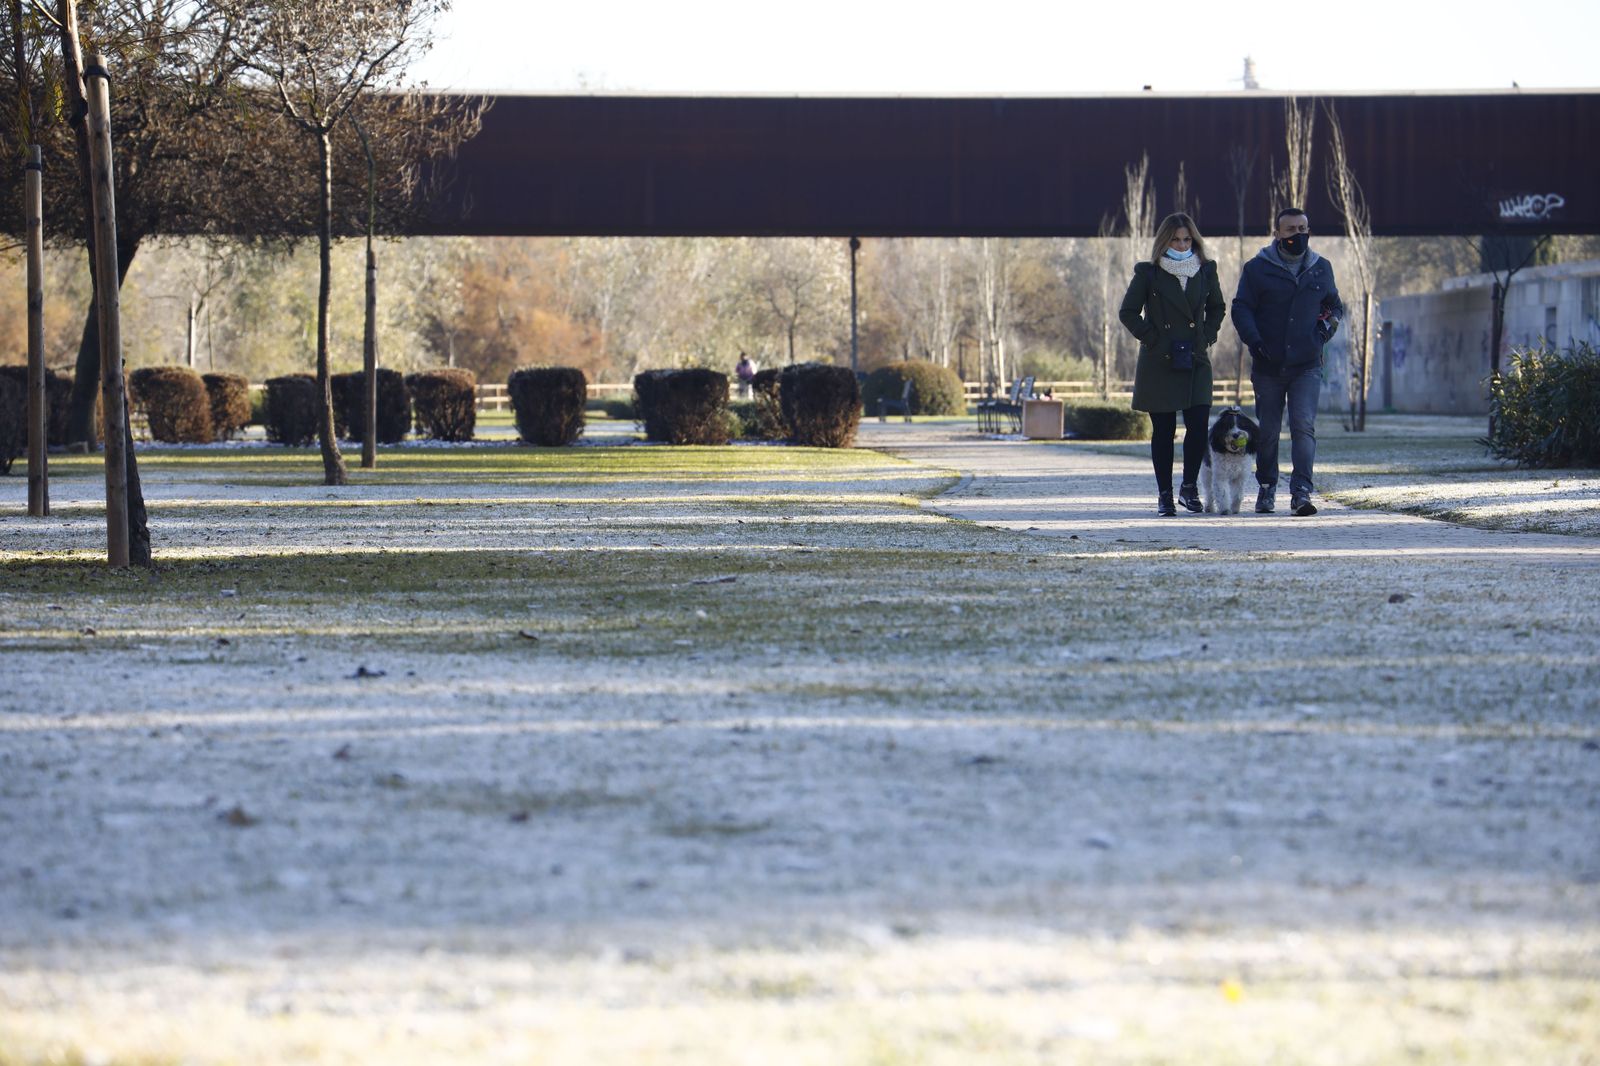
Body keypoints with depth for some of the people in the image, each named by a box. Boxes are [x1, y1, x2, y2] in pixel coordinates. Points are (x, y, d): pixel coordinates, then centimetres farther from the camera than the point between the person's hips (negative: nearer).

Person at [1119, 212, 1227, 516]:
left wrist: (1207, 336, 7)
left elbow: (1217, 307, 21)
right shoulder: (1149, 274, -2)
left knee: (1198, 425, -9)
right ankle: (1164, 494, 8)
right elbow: (1128, 312, 1)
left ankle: (1189, 487, 8)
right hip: (1159, 364, -2)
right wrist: (1151, 339, -7)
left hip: (1195, 362, 2)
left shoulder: (1206, 271, 7)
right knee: (1163, 430, 1)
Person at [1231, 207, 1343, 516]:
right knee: (1267, 430, 7)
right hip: (1268, 367, -1)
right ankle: (1266, 488, 23)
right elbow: (1241, 308, -2)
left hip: (1307, 366, 1)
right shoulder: (1257, 269, 1)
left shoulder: (1321, 268, 10)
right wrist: (1254, 341, -18)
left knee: (1304, 426, -14)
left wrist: (1327, 325, 2)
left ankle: (1301, 491, -20)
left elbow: (1335, 305, 23)